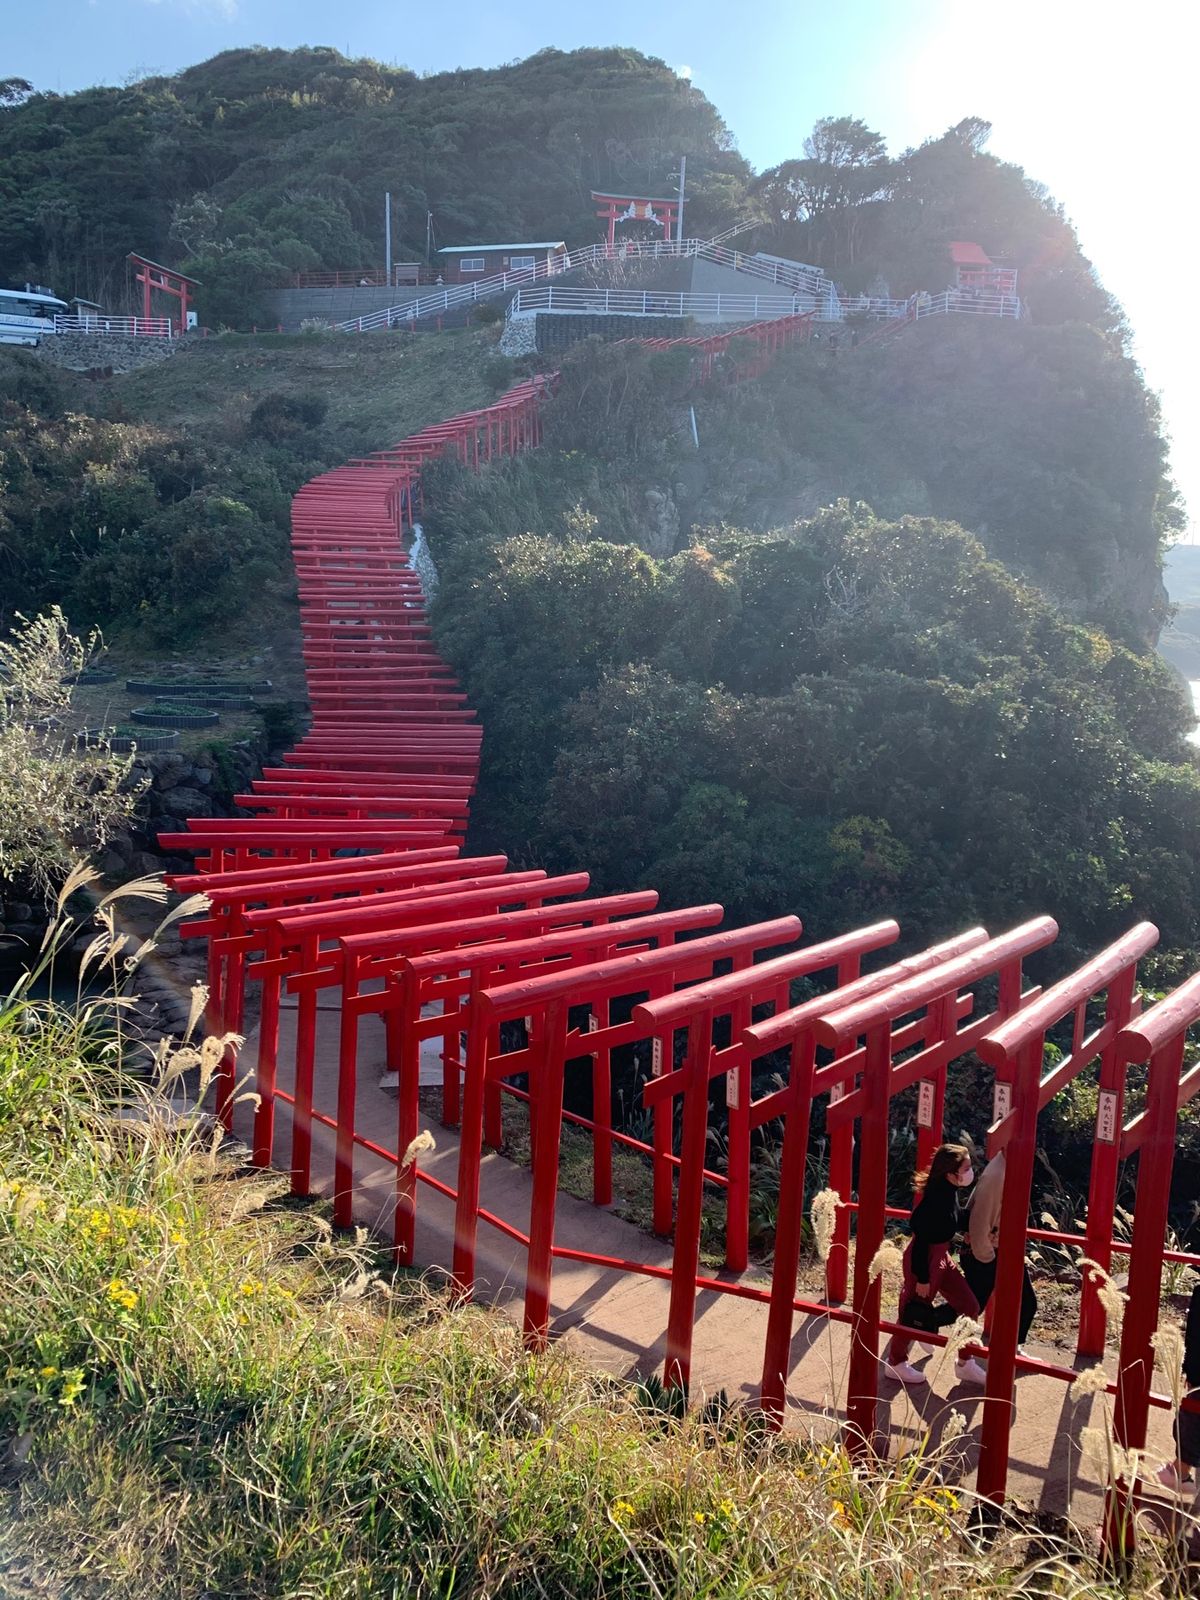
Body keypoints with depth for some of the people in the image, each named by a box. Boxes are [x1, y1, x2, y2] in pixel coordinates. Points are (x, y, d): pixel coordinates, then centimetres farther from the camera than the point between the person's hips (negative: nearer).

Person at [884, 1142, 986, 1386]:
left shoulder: (950, 1193, -4)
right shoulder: (935, 1201, -30)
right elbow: (922, 1241, -25)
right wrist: (922, 1279, -19)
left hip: (941, 1257, 9)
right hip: (923, 1261, -9)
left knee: (969, 1307, 11)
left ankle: (965, 1364, 28)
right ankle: (895, 1363, 31)